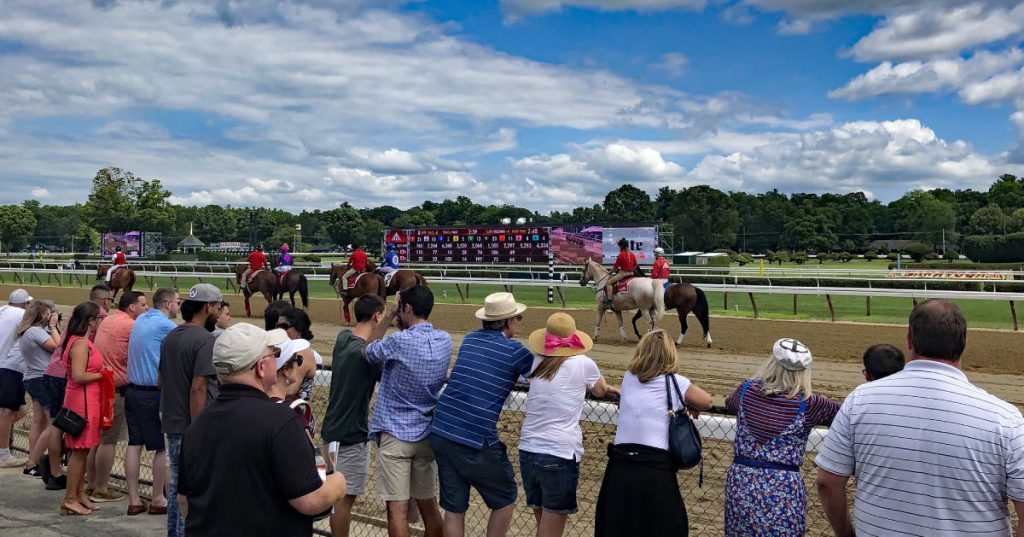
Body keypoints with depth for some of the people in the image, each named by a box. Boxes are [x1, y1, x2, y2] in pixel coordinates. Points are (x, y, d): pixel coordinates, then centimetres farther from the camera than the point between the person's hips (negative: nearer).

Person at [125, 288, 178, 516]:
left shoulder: (141, 320, 12)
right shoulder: (165, 325, -13)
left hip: (132, 390, 8)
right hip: (154, 393, -8)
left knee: (134, 444, 8)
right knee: (162, 447, 3)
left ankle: (134, 501, 12)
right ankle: (157, 500, 9)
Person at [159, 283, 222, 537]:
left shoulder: (170, 337, 10)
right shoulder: (206, 341, -17)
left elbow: (161, 381, 18)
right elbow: (198, 388, -22)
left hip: (172, 424, 9)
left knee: (177, 483, 18)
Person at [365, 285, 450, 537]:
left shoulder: (399, 341, -17)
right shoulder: (444, 340, -1)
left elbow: (369, 352, 2)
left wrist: (387, 318, 7)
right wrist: (401, 322, 10)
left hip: (395, 434, -6)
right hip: (427, 434, 6)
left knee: (397, 507, -2)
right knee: (427, 503, 16)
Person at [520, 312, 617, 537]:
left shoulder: (537, 362, 9)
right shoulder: (583, 364, -3)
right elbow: (600, 391, 13)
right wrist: (607, 388, 38)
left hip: (527, 452, 5)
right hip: (559, 456, -5)